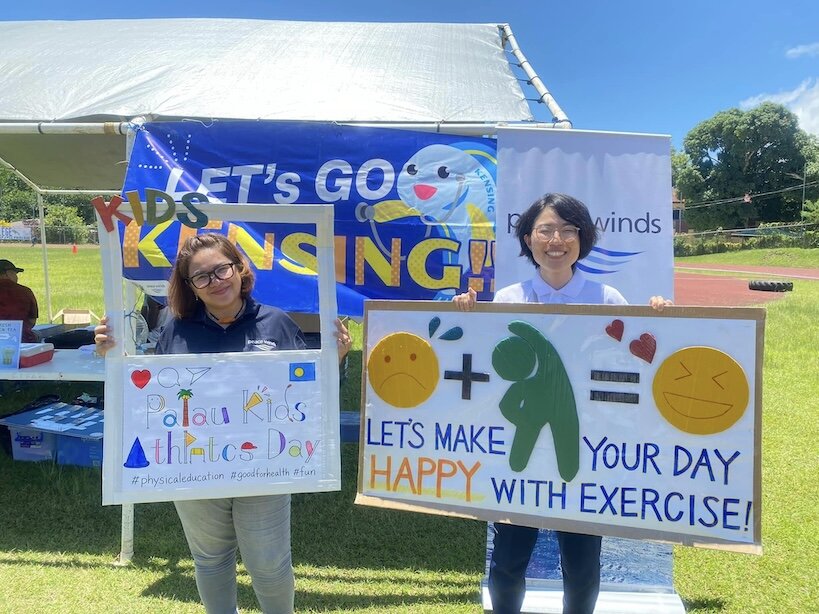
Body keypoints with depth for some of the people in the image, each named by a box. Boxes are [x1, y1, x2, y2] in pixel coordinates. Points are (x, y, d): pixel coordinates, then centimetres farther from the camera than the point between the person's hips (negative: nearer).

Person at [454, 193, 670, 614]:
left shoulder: (608, 301, 0)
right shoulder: (506, 302, -1)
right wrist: (466, 319, -8)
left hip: (585, 447, 0)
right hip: (519, 446, 0)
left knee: (582, 563, 12)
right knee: (508, 559, 10)